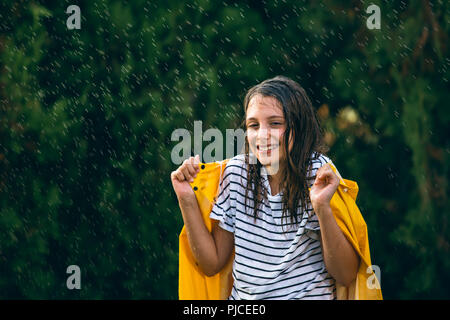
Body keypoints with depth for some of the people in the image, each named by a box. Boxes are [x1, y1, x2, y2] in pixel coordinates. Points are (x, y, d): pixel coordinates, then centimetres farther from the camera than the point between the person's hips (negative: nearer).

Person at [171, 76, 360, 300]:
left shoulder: (319, 176, -7)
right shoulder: (237, 172, 2)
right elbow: (212, 264, 6)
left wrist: (322, 208, -21)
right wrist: (187, 200, -3)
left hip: (309, 296, -3)